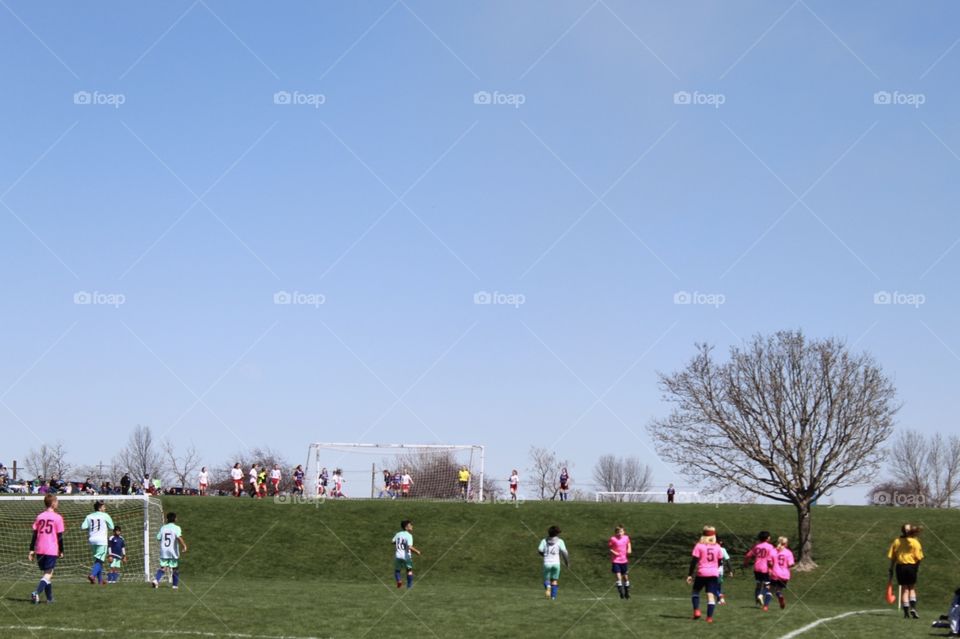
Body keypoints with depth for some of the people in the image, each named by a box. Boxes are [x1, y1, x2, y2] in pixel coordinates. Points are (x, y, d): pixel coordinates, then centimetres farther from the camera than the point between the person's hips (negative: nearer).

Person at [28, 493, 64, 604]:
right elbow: (60, 536, -5)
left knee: (46, 573, 16)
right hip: (52, 550, -5)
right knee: (48, 574, -4)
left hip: (39, 550, 5)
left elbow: (34, 535, 6)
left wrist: (31, 550, 9)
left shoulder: (39, 517, 8)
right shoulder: (57, 517, -5)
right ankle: (36, 593, -24)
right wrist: (61, 551, 4)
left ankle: (50, 598, 20)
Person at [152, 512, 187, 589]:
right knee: (175, 569, 10)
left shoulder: (163, 527, 7)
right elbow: (179, 537, -23)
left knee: (163, 568, 3)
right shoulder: (176, 528, -6)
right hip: (173, 552, -3)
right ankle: (175, 585, 13)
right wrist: (184, 545, -18)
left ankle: (156, 580, -19)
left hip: (164, 552, 3)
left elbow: (158, 538, 8)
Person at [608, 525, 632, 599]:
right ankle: (621, 593, -8)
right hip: (616, 560, -4)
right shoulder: (613, 539, -11)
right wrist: (613, 552, -19)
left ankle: (627, 593, 27)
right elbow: (608, 547, -4)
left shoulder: (626, 538, 1)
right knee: (618, 576, -13)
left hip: (624, 560, 4)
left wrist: (629, 549, 5)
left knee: (625, 576, 12)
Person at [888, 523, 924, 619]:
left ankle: (906, 612, 5)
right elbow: (918, 557, -9)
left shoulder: (896, 541, 2)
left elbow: (892, 557, 2)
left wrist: (891, 569, 9)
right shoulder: (915, 542, -6)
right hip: (911, 566, -2)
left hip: (900, 566, 2)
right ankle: (913, 608, -4)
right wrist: (917, 567, 7)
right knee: (912, 588, 14)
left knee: (904, 589, 8)